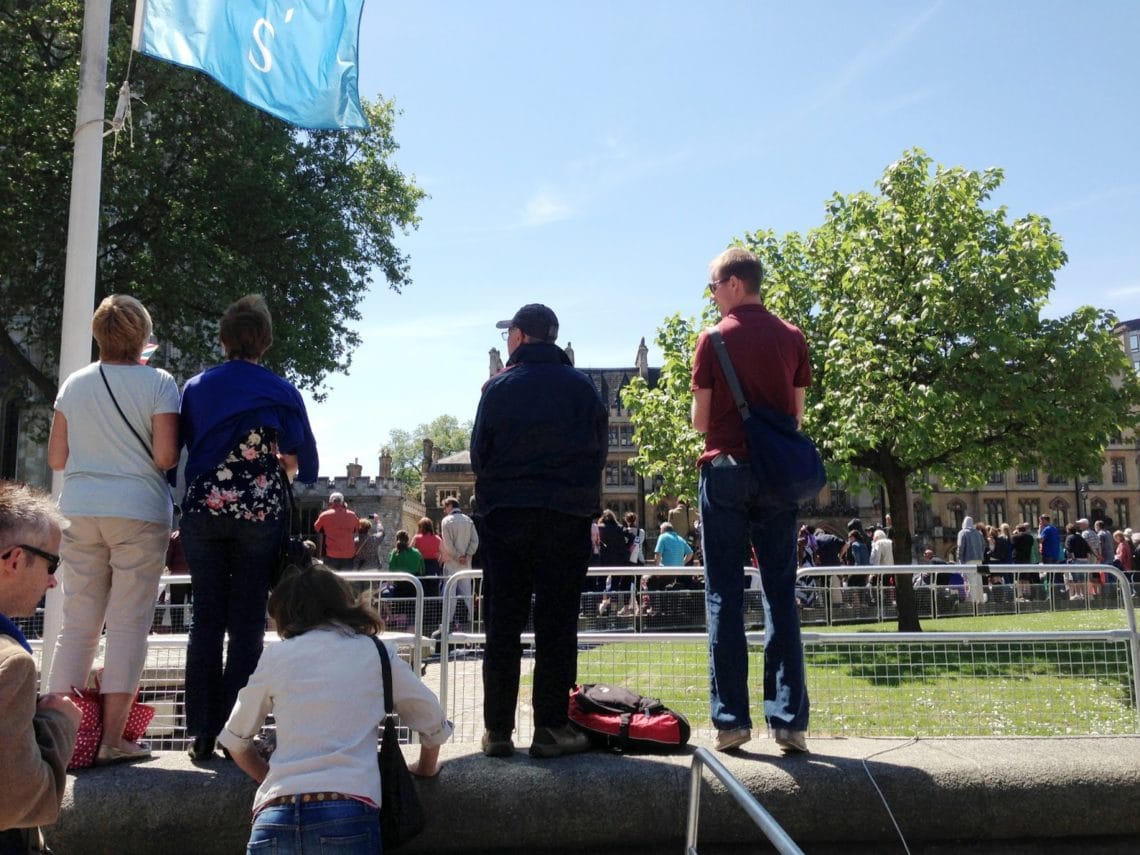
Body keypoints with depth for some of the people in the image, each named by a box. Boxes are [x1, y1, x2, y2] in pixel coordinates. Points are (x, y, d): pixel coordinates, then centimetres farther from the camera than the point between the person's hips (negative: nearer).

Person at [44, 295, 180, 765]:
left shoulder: (74, 384, 7)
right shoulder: (158, 383, -5)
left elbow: (56, 458, 8)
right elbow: (165, 456, -12)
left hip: (80, 512, 4)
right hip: (139, 513, -4)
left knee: (77, 624, 11)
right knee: (128, 624, 1)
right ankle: (111, 739, 3)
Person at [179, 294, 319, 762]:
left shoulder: (195, 387, 7)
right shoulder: (281, 393, 1)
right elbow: (304, 466, 3)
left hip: (203, 509, 2)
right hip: (260, 512, -2)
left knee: (206, 619, 9)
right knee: (247, 623, 3)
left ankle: (203, 733, 10)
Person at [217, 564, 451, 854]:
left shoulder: (276, 656, 11)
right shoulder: (376, 653, 10)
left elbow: (234, 739, 20)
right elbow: (433, 722, 18)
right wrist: (425, 768, 36)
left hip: (275, 817, 1)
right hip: (347, 814, -1)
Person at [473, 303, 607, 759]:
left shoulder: (499, 387, -1)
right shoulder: (581, 385, 2)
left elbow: (479, 456, 0)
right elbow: (600, 450, 6)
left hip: (504, 516, 0)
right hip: (568, 517, 0)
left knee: (502, 625, 6)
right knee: (557, 624, 4)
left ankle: (497, 730, 9)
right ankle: (551, 728, 5)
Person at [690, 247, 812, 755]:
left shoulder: (715, 339, -4)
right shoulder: (792, 338, 7)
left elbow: (700, 420, -3)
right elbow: (797, 413, 11)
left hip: (725, 470, -3)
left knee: (725, 595, 2)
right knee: (781, 595, 6)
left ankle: (731, 718, 3)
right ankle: (789, 718, 6)